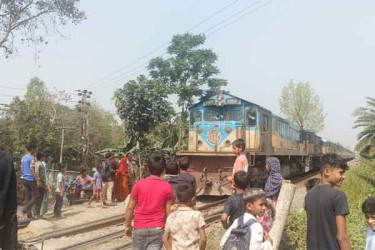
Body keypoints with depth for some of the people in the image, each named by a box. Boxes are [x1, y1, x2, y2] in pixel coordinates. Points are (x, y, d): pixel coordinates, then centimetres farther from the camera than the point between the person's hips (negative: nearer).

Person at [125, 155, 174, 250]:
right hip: (157, 228, -1)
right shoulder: (167, 187, -6)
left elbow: (130, 207, -3)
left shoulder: (139, 184, -6)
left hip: (139, 228, 1)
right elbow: (168, 211, -4)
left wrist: (128, 225, 10)